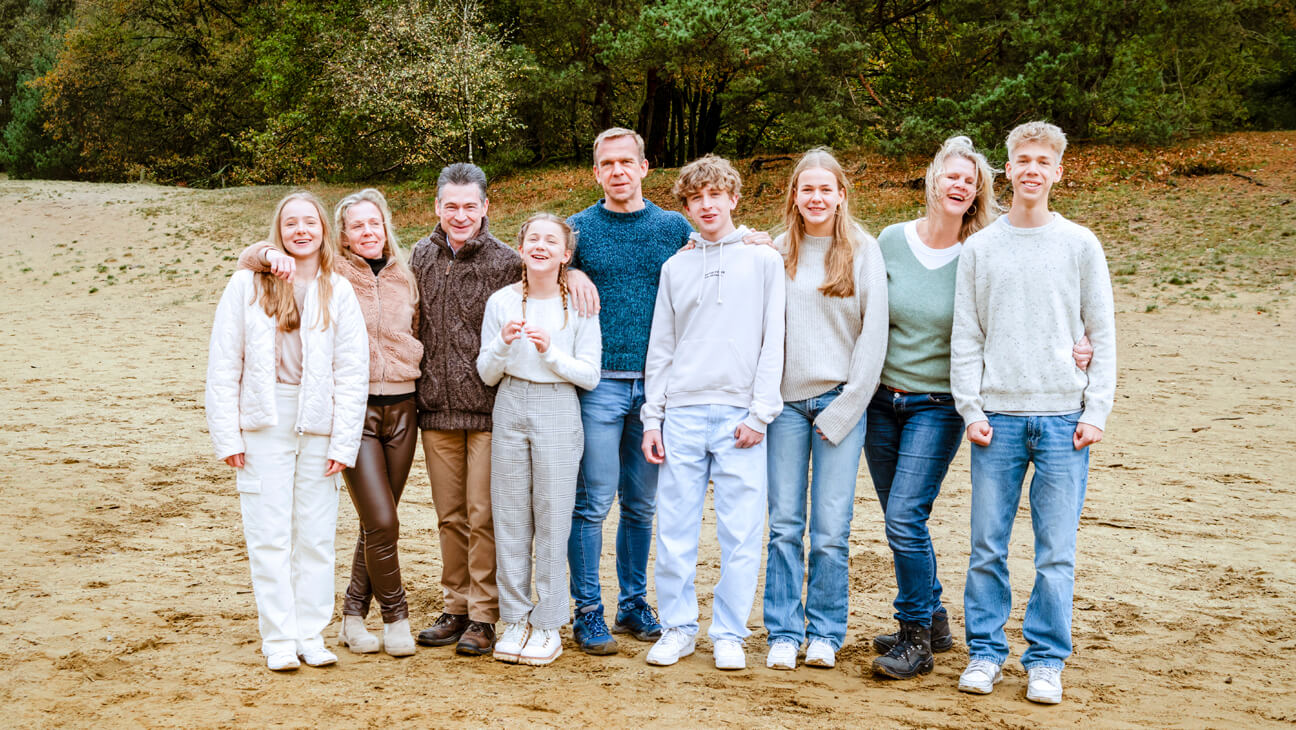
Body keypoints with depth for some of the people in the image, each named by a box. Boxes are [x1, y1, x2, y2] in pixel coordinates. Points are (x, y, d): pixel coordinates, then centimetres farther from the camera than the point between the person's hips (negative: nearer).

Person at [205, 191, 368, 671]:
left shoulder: (338, 292, 4)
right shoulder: (248, 285, 2)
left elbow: (352, 374, 2)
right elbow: (223, 366, 2)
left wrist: (343, 442, -4)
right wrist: (227, 434, -4)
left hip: (319, 424, 1)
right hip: (264, 422, -1)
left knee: (316, 535, 5)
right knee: (270, 535, 1)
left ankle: (311, 634, 15)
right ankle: (279, 639, 9)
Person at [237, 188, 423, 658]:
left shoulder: (404, 278, 12)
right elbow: (248, 261, -2)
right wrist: (271, 255, -22)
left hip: (401, 408, 4)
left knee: (379, 522, 9)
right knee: (381, 521, -11)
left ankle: (354, 615, 22)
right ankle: (394, 612, 9)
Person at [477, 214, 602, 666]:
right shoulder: (502, 302, 5)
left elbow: (589, 375, -2)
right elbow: (486, 374, 7)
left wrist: (550, 351, -16)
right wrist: (503, 344, -12)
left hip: (558, 412, -2)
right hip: (511, 409, 2)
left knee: (552, 517, -1)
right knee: (510, 517, 4)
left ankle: (548, 625, 8)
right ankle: (515, 619, 14)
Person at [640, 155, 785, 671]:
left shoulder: (763, 260, 6)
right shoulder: (675, 268, 14)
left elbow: (773, 342, 1)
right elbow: (661, 350, 14)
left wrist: (760, 413, -7)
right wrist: (652, 418, 6)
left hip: (739, 415, -2)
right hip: (682, 414, 2)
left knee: (741, 534, -1)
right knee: (674, 530, 3)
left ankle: (729, 634, 9)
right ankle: (678, 628, 14)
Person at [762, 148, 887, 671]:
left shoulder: (863, 250, 1)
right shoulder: (778, 251, 9)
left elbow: (873, 335, -1)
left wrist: (843, 409, -5)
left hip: (839, 399, -2)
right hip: (786, 400, 2)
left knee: (831, 527, -2)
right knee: (784, 523, 2)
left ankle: (825, 632, 11)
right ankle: (784, 632, 11)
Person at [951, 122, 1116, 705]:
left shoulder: (1080, 245, 6)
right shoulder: (979, 248, 8)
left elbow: (1103, 336, 6)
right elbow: (965, 338, 8)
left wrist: (1096, 411, -2)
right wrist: (970, 409, -1)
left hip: (1063, 417, -1)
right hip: (997, 416, 1)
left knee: (1056, 552, 0)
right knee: (987, 546, 2)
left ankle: (1046, 660, 11)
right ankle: (985, 651, 15)